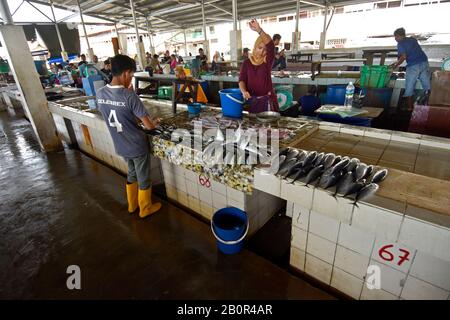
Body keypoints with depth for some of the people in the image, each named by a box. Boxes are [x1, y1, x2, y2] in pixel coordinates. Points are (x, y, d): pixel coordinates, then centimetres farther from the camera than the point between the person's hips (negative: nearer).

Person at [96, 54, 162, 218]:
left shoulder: (100, 93, -5)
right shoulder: (129, 95, -25)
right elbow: (148, 125, -22)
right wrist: (155, 122, -1)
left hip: (121, 146, 6)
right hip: (137, 146, -6)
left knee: (132, 174, 27)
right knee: (143, 179, 14)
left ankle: (132, 205, 43)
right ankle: (145, 208, 33)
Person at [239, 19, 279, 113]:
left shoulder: (268, 60, -1)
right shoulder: (246, 63, 4)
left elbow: (270, 45, -19)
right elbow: (242, 80, -6)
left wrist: (259, 30, -35)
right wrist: (244, 91, -28)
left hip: (267, 99, -1)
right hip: (252, 100, 1)